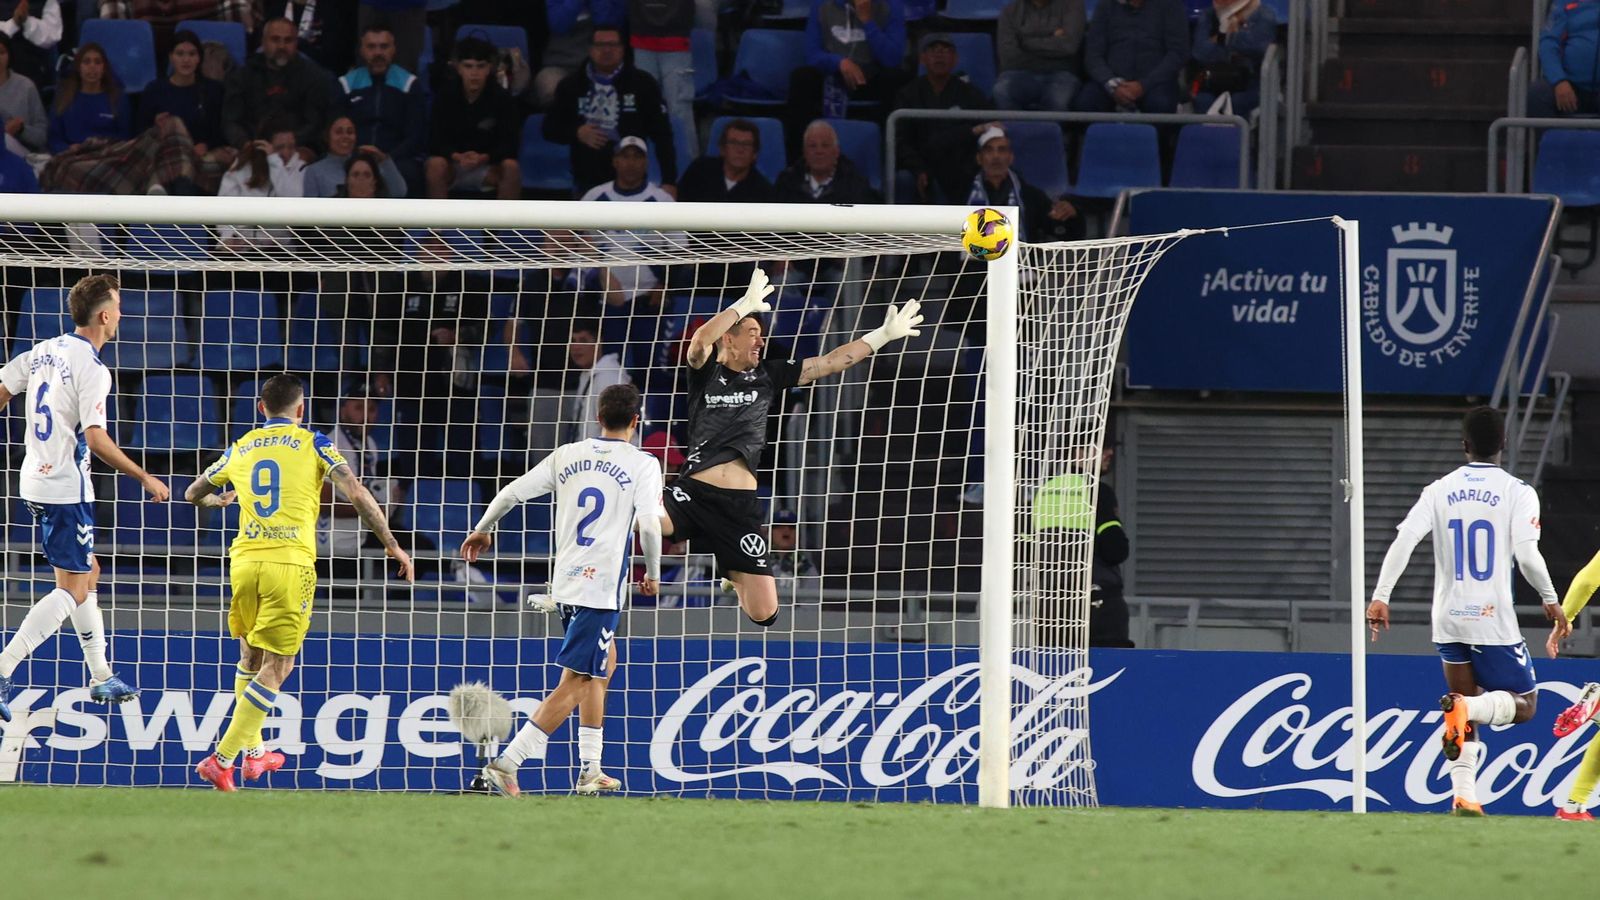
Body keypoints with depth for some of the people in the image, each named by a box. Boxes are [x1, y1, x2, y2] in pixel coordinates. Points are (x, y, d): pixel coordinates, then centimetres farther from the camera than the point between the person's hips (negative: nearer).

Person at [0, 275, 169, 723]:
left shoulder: (43, 351, 7)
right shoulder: (92, 370, -17)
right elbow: (96, 439, -24)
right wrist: (145, 478, -16)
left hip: (36, 480, 9)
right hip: (67, 488, -9)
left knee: (88, 572, 21)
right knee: (72, 590, -6)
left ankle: (101, 677, 29)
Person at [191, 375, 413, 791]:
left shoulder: (240, 448, 16)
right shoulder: (313, 444, 4)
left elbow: (193, 494, 31)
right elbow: (356, 494, -7)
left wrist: (220, 499, 53)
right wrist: (391, 544, 0)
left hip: (245, 561, 4)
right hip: (290, 563, -4)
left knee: (251, 658, 23)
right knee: (277, 668, 0)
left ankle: (253, 752, 29)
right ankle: (222, 758, -10)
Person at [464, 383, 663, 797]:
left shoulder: (567, 456, 7)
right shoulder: (642, 464, -6)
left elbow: (512, 492, 6)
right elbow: (649, 524, -16)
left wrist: (482, 530, 22)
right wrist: (653, 574, 0)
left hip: (565, 583, 7)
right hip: (603, 587, -7)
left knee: (604, 664, 25)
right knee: (575, 684, -5)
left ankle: (591, 771, 27)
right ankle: (505, 765, -16)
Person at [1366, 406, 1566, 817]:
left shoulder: (1440, 491, 5)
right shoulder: (1517, 492, -5)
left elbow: (1403, 540, -7)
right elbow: (1526, 553, -15)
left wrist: (1380, 596, -6)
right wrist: (1551, 600, 0)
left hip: (1449, 621, 4)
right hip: (1495, 621, -4)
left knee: (1467, 720, 17)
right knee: (1523, 704, 6)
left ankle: (1464, 796, 3)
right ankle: (1465, 706, -24)